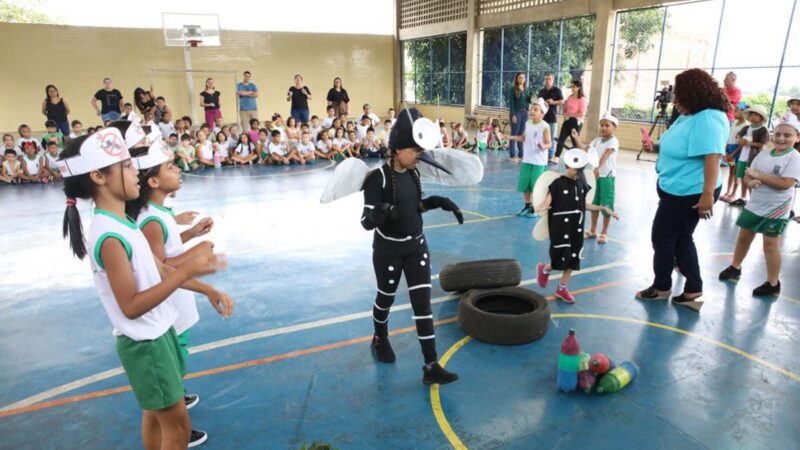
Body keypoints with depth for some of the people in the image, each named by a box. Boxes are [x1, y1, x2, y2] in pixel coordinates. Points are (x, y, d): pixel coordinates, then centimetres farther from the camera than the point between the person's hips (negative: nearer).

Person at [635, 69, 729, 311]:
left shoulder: (708, 119, -23)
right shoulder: (690, 116, 8)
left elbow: (712, 157, -31)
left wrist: (708, 195, -34)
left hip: (690, 193, -10)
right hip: (677, 189, 10)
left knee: (662, 237, 4)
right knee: (681, 238, 16)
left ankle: (661, 286, 23)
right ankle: (693, 290, 24)